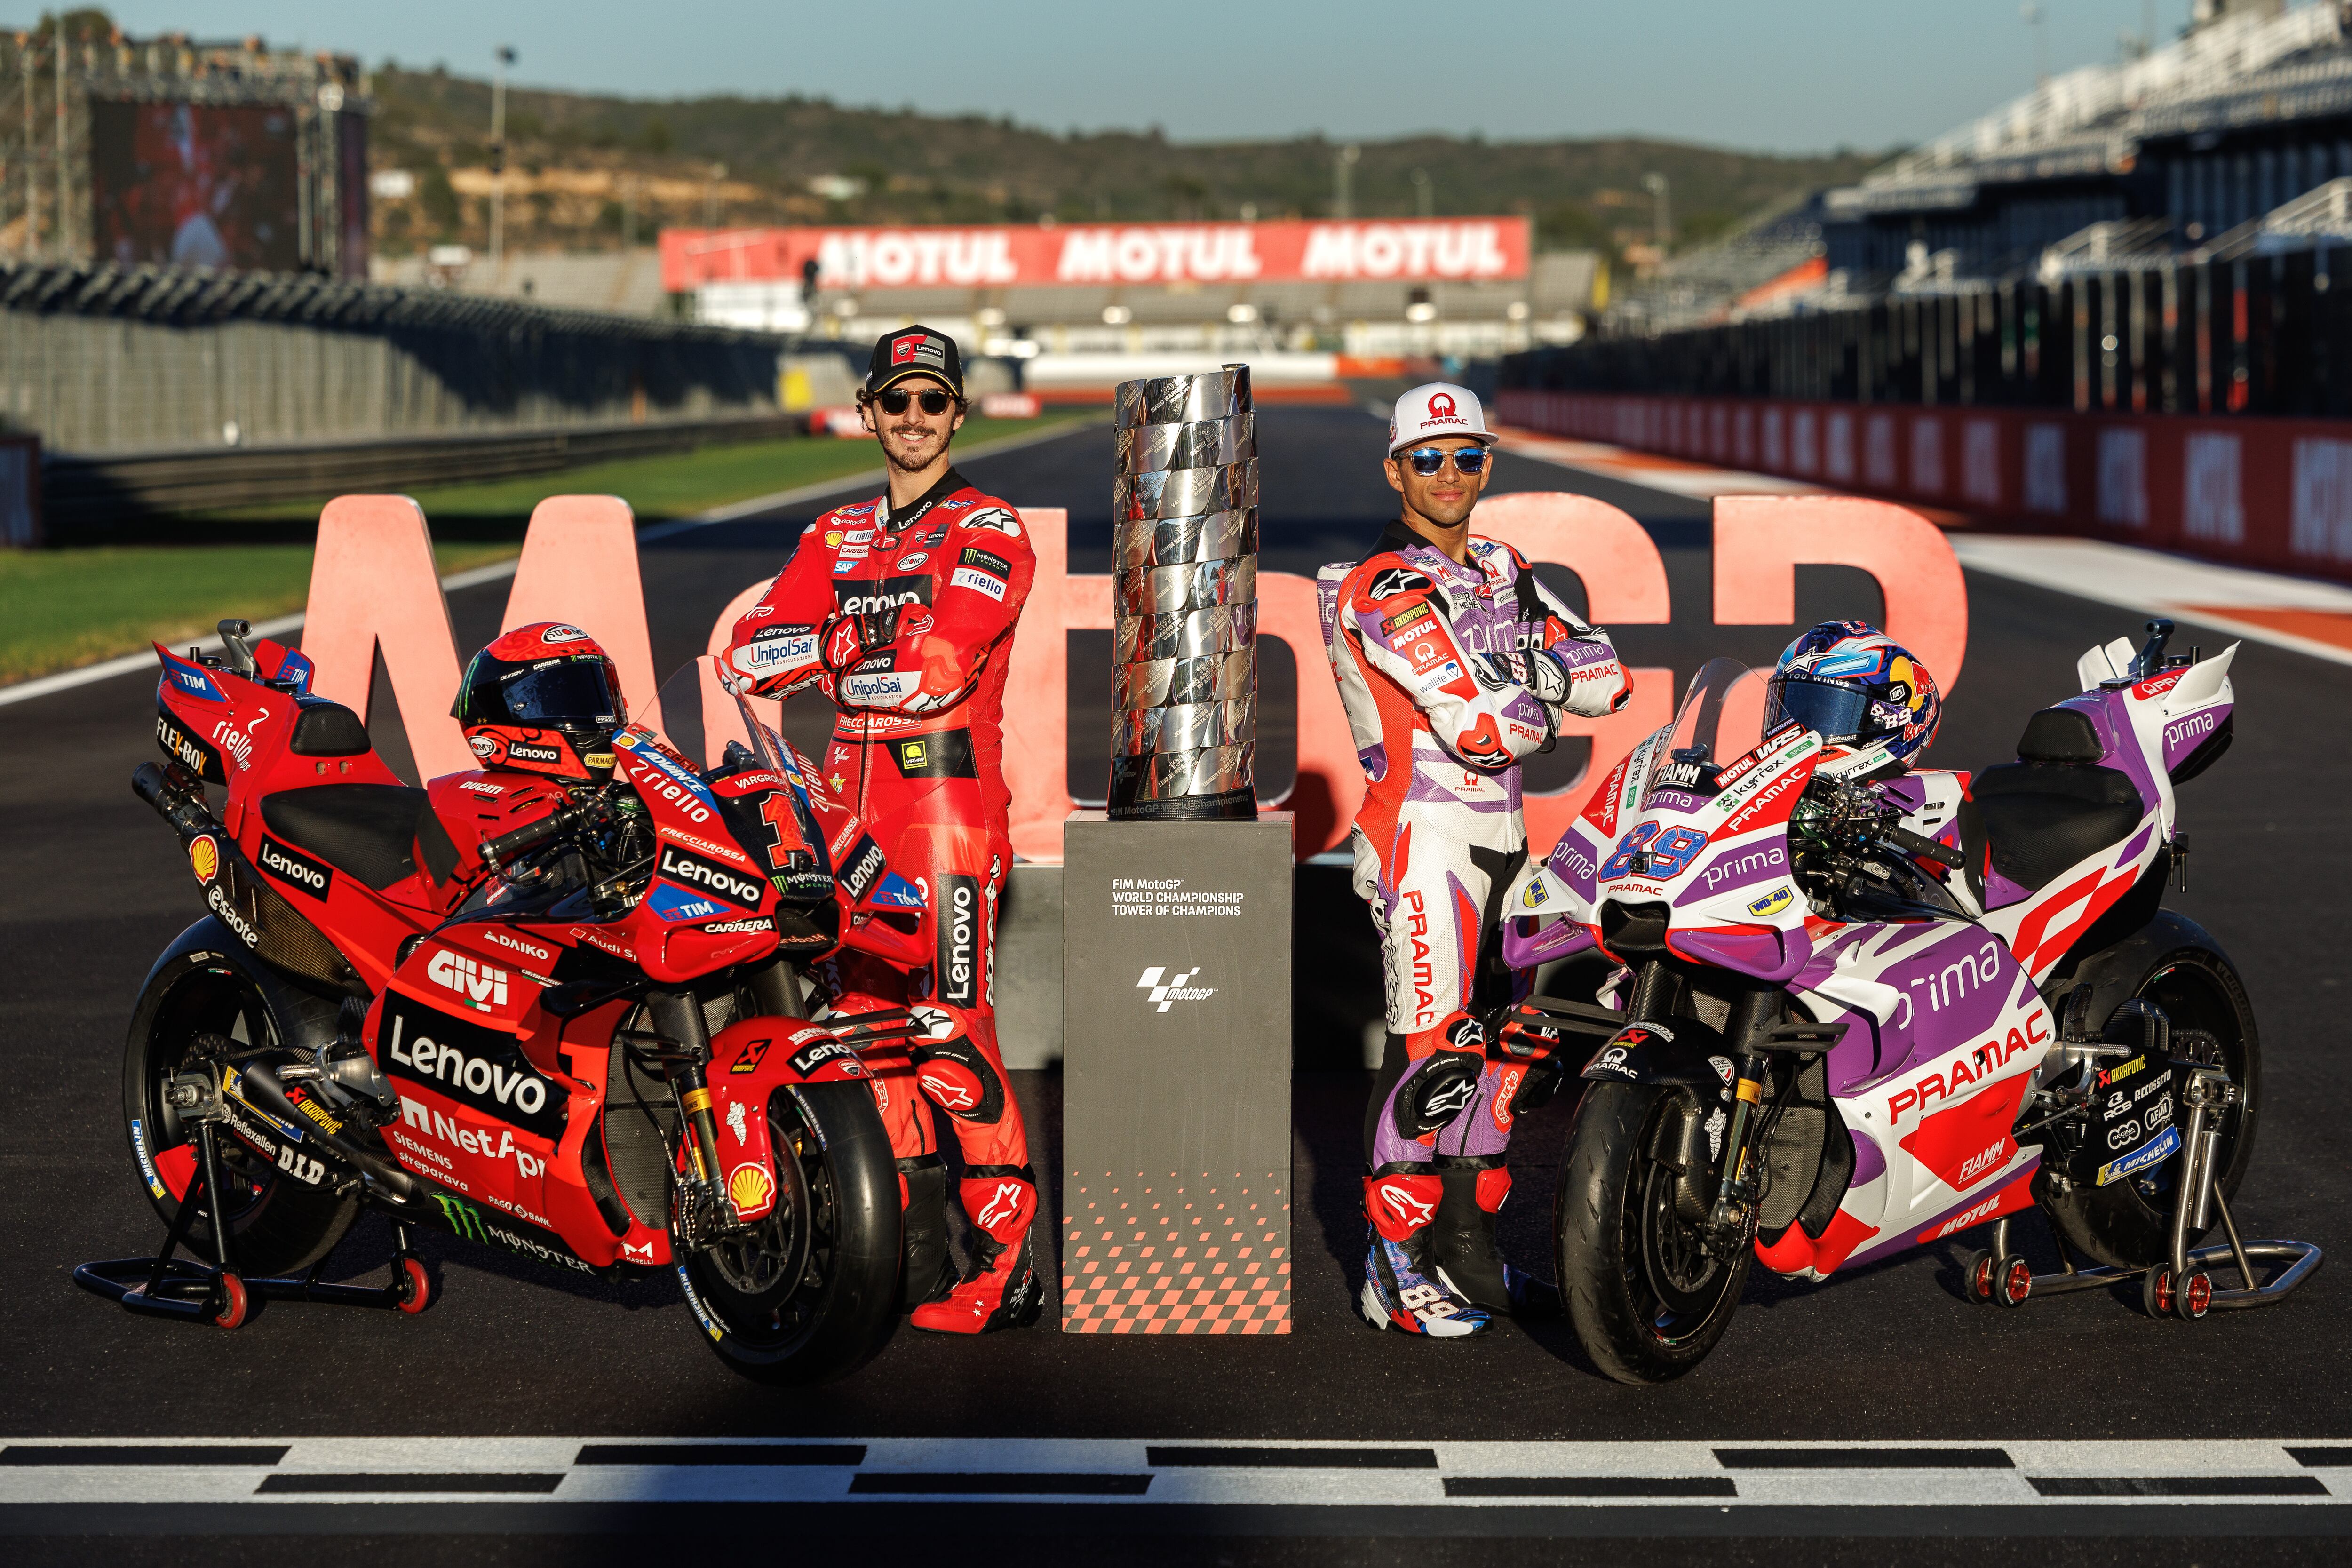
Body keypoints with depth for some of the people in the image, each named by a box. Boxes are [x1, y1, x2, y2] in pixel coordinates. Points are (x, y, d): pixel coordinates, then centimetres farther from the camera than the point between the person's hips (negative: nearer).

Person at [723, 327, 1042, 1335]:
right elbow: (754, 652, 6)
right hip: (854, 797, 7)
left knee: (950, 1032, -11)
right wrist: (848, 643, -11)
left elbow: (935, 672, -16)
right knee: (865, 1019, 9)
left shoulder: (990, 534, -2)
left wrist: (835, 665, -3)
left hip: (949, 791, -7)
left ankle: (1008, 1261, -4)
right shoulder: (839, 537, 17)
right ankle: (910, 1245, 18)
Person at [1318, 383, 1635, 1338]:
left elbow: (1606, 678, 7)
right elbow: (1488, 729, -21)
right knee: (1430, 1046, -9)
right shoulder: (1387, 589, -13)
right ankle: (1394, 1270, -1)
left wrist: (1536, 662, -10)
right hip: (1425, 837, -9)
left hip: (1501, 836, 9)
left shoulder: (1501, 570, 14)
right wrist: (1539, 694, -1)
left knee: (1502, 1041, 13)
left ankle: (1466, 1252, 25)